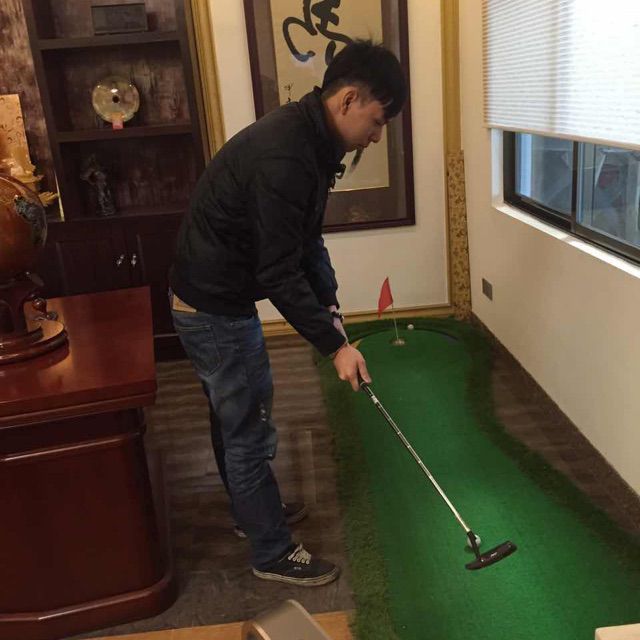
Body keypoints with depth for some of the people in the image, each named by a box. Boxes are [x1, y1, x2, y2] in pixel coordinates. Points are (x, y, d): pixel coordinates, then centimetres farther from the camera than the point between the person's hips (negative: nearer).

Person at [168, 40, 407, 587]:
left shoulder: (309, 141, 4)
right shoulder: (283, 156, -29)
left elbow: (306, 242, 11)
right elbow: (279, 273, -28)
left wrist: (330, 306, 4)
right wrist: (335, 344, -20)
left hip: (220, 299, 10)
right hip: (215, 307, -10)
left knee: (234, 416, 24)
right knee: (250, 429, 3)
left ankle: (253, 510, 44)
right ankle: (273, 552, 22)